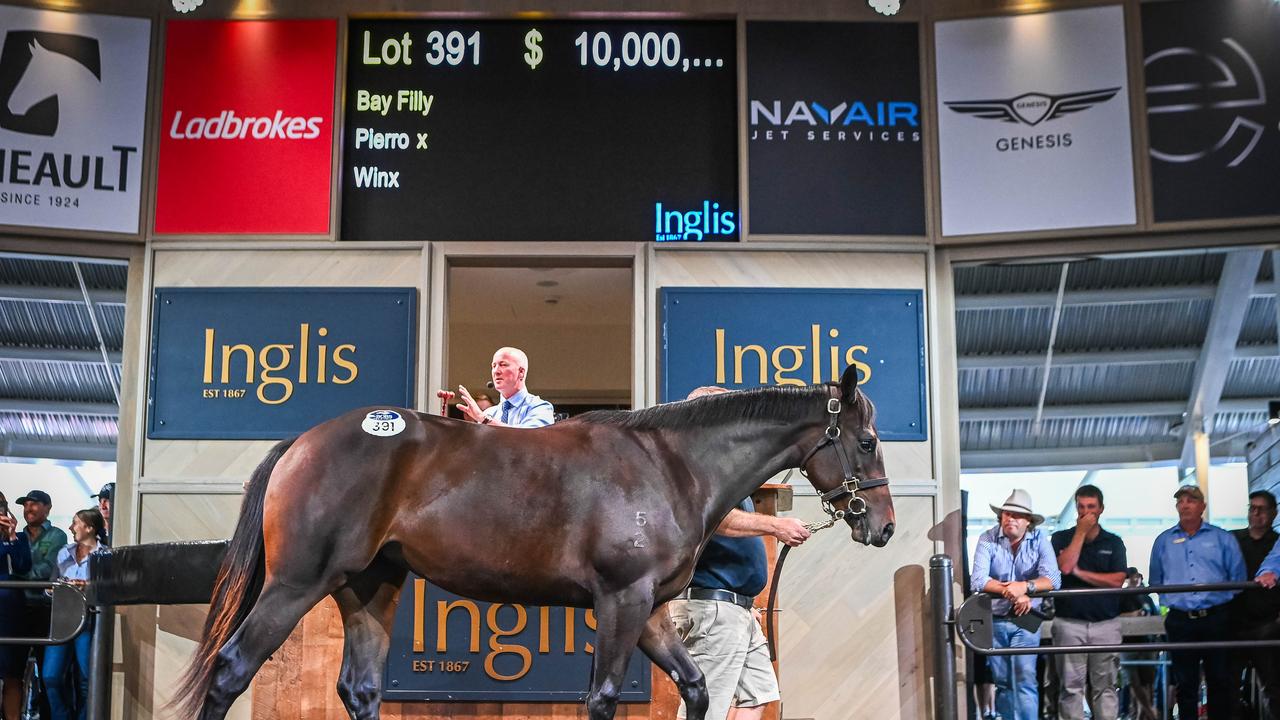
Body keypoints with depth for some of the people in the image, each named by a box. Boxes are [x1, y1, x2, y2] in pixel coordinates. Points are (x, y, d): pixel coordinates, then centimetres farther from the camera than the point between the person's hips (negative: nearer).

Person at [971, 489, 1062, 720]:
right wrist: (1014, 592, -25)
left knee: (1024, 681, -12)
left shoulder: (1039, 540, -5)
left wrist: (1025, 586, -32)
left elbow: (1053, 580, -15)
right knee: (1003, 683, 11)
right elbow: (978, 580, -17)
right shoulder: (988, 540, -7)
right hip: (994, 620, 1)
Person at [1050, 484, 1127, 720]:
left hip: (1106, 623, 1)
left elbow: (1117, 580, -3)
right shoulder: (1061, 538, 7)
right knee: (1071, 686, 0)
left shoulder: (1113, 542, 9)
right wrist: (1081, 531, -7)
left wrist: (1079, 572, -7)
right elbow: (1065, 566, -13)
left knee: (1105, 686, 3)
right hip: (1070, 623, -1)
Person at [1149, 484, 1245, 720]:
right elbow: (1156, 582, 17)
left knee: (1220, 681, 3)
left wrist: (1220, 595, -3)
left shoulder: (1223, 539, 7)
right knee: (1185, 683, 6)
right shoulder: (1163, 541, 12)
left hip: (1216, 620, -1)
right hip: (1180, 620, 1)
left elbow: (1238, 579, 5)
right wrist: (1173, 598, 7)